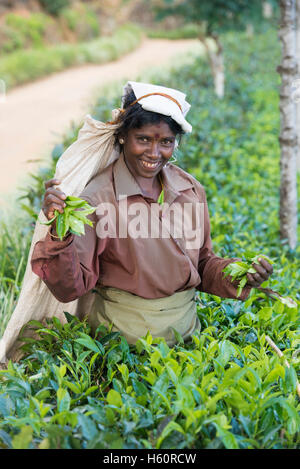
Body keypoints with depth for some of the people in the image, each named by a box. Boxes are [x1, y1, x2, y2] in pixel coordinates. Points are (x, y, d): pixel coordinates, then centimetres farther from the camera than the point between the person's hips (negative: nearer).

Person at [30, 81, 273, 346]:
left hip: (185, 325, 5)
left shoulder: (191, 190, 4)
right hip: (123, 336, -4)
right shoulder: (97, 199, -12)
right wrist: (59, 233, -30)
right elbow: (71, 289, -15)